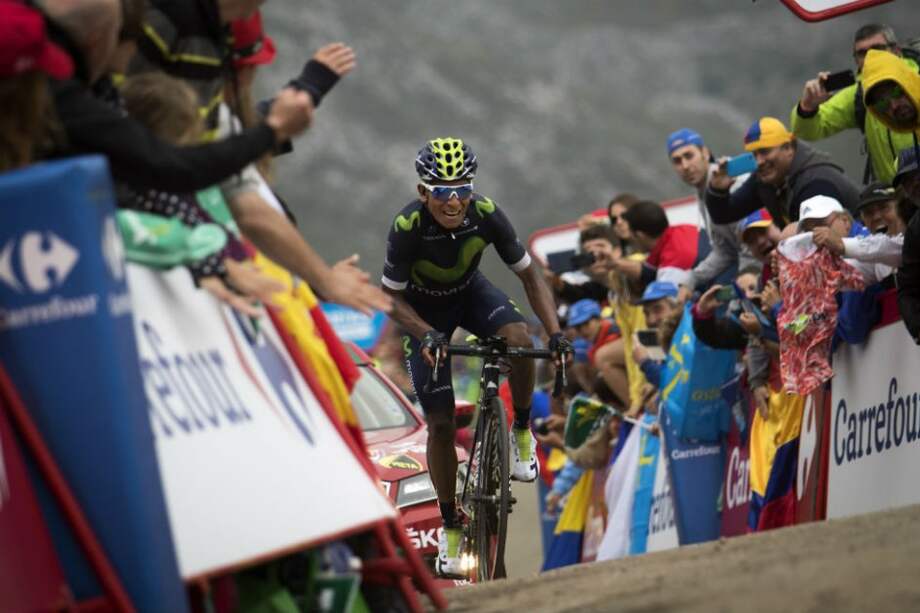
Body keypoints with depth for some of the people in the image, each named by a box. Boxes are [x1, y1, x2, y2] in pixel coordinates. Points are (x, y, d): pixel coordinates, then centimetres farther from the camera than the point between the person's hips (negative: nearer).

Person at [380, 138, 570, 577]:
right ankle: (450, 525, 13)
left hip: (470, 293, 1)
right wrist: (428, 335, -39)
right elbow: (393, 299, -22)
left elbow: (529, 276, -17)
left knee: (519, 339, -32)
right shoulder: (407, 228, -33)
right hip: (424, 311, -1)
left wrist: (555, 333, -29)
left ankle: (522, 431, -6)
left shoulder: (486, 215, -28)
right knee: (440, 424, -4)